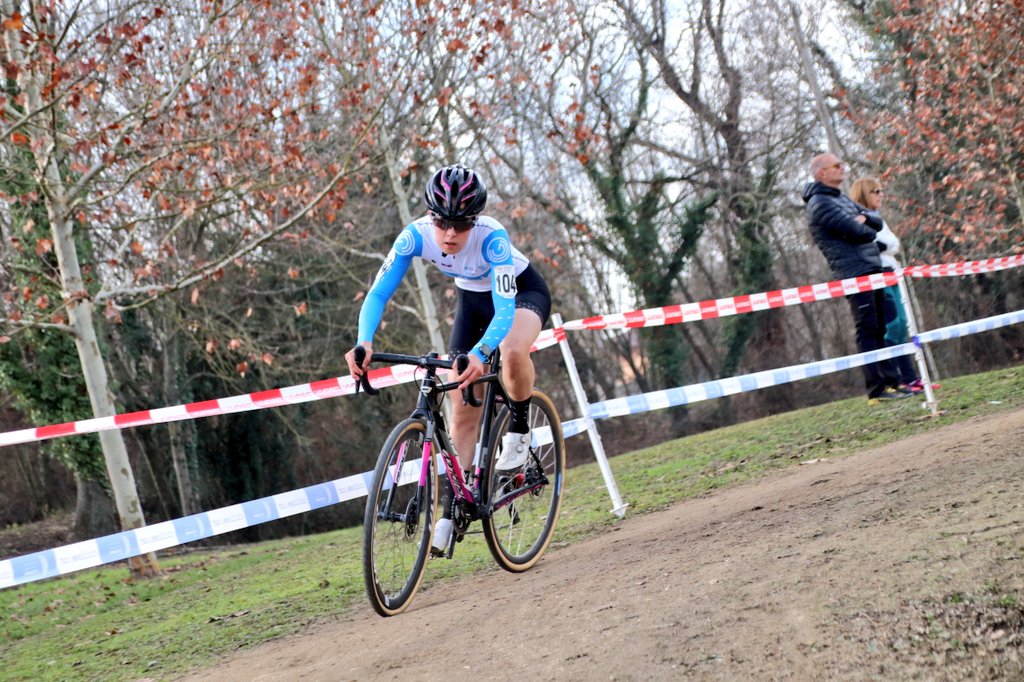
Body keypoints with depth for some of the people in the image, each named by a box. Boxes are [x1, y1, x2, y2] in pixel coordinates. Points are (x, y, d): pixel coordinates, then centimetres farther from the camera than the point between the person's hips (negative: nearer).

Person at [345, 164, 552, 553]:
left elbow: (505, 311, -45)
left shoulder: (491, 237, -38)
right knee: (462, 408, 0)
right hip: (472, 299, 4)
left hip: (523, 292, -4)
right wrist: (364, 343, -47)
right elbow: (378, 293, -28)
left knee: (512, 351, -38)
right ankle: (454, 505, 10)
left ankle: (519, 430, -11)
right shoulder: (416, 236, -28)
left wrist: (479, 354, -63)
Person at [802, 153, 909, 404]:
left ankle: (891, 382, 14)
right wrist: (869, 230, 4)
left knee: (881, 330, 10)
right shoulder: (820, 204, -9)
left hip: (871, 270, 9)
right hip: (854, 274, -9)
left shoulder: (842, 199, 21)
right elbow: (856, 230, -17)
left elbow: (877, 223, 17)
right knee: (868, 331, -10)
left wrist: (864, 218, -4)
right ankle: (876, 389, -10)